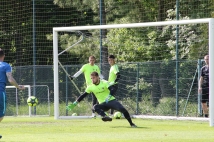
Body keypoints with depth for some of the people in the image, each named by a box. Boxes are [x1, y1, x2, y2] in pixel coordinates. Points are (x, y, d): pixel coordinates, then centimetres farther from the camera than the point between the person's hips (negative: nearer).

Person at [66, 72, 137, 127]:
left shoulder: (104, 83, -12)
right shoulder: (90, 87, -1)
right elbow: (83, 96, 3)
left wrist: (109, 97, -46)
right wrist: (74, 103, -3)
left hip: (111, 101, -3)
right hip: (103, 104, 3)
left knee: (122, 109, -23)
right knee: (95, 107, -30)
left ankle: (131, 123, -11)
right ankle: (106, 117, -52)